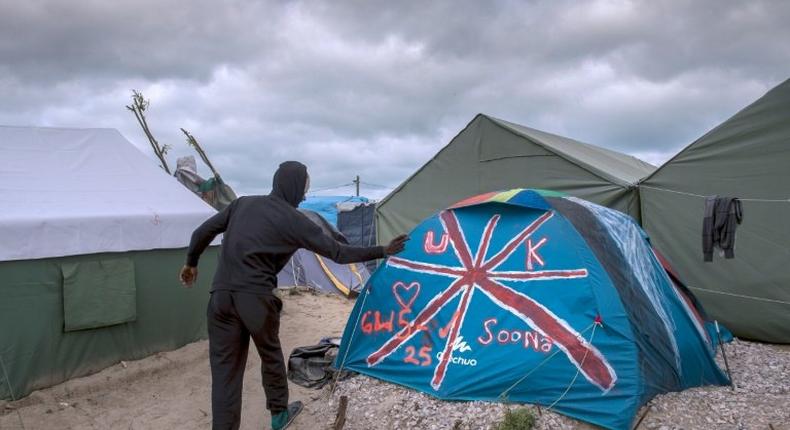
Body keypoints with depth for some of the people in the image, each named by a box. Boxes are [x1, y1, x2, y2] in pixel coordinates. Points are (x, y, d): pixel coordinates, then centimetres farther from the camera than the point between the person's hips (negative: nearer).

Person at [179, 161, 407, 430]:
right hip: (256, 299, -4)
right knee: (271, 356, 20)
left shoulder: (243, 203, 12)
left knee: (225, 368, 8)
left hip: (221, 296, 4)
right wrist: (382, 251, 6)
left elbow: (203, 232, 16)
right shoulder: (293, 220, -4)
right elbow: (338, 253, -2)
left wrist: (191, 263, 33)